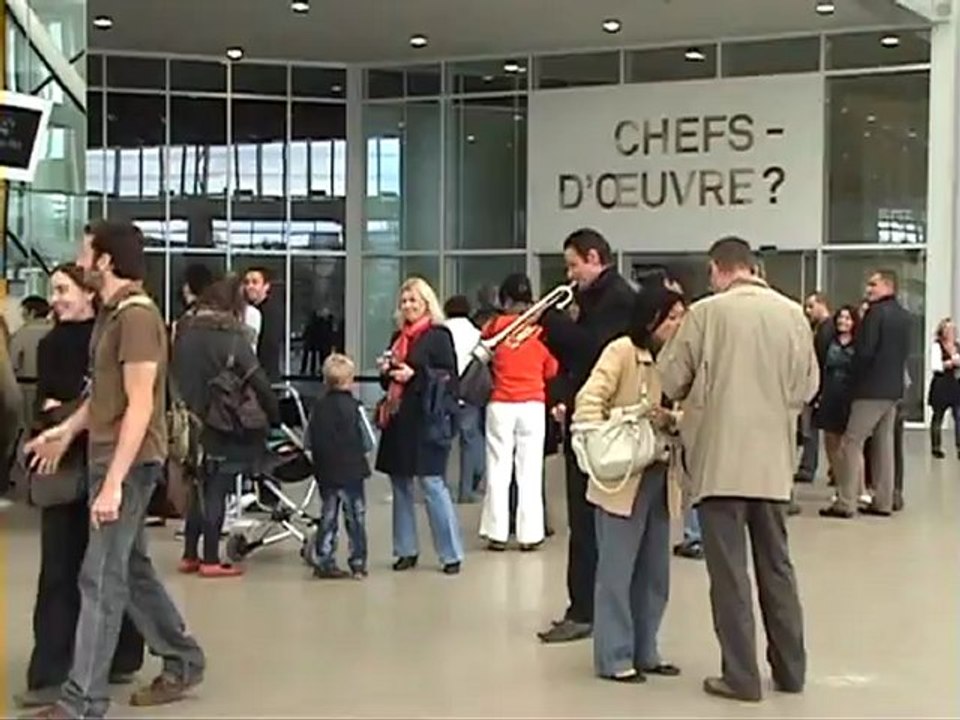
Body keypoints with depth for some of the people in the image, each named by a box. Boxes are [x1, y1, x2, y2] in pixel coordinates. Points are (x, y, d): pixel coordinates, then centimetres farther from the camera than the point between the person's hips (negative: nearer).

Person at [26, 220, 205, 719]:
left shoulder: (137, 316, -17)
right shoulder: (111, 313, 13)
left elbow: (139, 406, -21)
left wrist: (113, 483, -23)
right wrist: (67, 430, 13)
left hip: (129, 463, -10)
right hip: (109, 458, 10)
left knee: (101, 579, -6)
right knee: (131, 569, 16)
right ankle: (183, 662, 29)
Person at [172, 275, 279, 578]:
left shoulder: (184, 331, 5)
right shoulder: (231, 337, -10)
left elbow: (173, 374, 7)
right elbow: (258, 381, -10)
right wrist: (274, 416, 0)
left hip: (189, 422, 5)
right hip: (222, 427, -5)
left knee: (199, 488, 16)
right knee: (217, 491, 3)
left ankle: (190, 556, 19)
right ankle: (210, 560, 6)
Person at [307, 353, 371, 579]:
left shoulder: (318, 407, 3)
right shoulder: (352, 407, -13)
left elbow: (313, 441, 7)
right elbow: (361, 441, -14)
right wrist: (361, 459, 4)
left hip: (326, 473, 5)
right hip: (350, 472, -5)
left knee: (328, 518, 13)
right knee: (355, 519, 5)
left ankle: (323, 562, 14)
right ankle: (358, 564, 7)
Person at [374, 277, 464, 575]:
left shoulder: (439, 335, -5)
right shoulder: (398, 337, 15)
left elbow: (449, 378, -11)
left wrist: (416, 375, -20)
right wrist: (386, 371, 2)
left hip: (426, 419, -7)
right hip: (398, 419, 7)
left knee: (432, 483, -7)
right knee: (400, 485, 10)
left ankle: (451, 554, 0)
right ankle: (406, 550, 20)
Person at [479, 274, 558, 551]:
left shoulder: (496, 325, -3)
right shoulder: (542, 328, -2)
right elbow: (551, 371, 6)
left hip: (501, 405, 0)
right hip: (533, 404, 0)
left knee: (499, 469, 5)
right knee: (530, 471, 3)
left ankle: (497, 533, 5)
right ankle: (529, 534, 3)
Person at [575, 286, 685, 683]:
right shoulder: (622, 351, -10)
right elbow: (589, 402, -14)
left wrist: (672, 420, -11)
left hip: (660, 476, 7)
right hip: (623, 477, -7)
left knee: (654, 572, 12)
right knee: (617, 569, -1)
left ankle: (644, 652, 24)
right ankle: (614, 657, 8)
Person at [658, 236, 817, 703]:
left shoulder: (707, 312, -9)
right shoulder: (793, 314, 1)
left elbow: (670, 380, -4)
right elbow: (807, 386, 6)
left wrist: (696, 394, 17)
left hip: (720, 458, -4)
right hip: (773, 459, 4)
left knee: (729, 570, 3)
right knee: (776, 565, 16)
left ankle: (741, 676, 6)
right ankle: (790, 669, 24)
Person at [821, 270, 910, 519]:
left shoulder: (876, 312, -14)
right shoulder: (903, 315, 12)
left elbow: (864, 351, -17)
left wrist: (855, 375, -1)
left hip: (872, 388, -8)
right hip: (894, 388, 8)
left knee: (853, 442, -4)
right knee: (885, 443, 12)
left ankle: (846, 503, -6)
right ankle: (883, 501, 15)